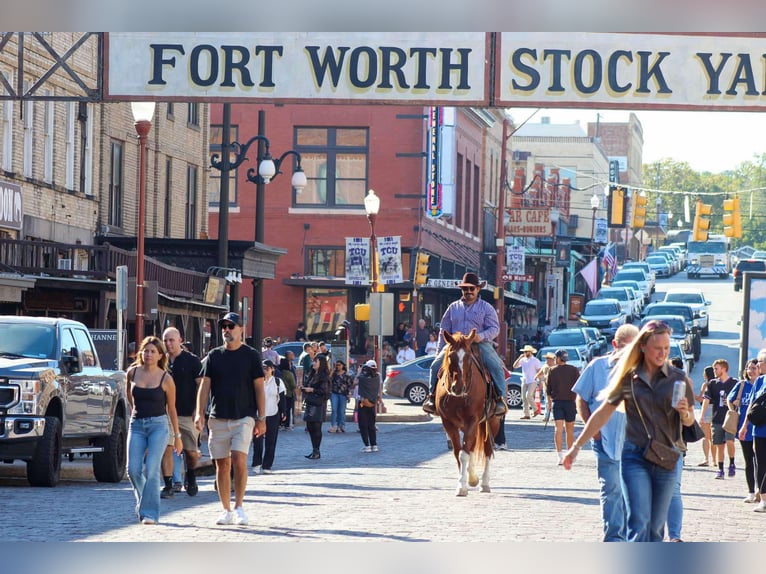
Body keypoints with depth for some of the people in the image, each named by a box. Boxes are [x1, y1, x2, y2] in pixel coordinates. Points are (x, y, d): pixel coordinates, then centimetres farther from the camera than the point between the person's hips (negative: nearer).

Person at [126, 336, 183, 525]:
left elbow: (171, 409, 6)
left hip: (158, 425, -3)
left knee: (151, 469, -14)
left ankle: (150, 513, -11)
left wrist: (177, 436, 9)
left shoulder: (165, 378, -3)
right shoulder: (133, 372, 4)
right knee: (133, 469, -6)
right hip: (136, 425, 3)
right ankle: (142, 500, 22)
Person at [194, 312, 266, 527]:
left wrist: (261, 418, -1)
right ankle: (226, 510, 11)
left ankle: (239, 506, -7)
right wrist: (199, 413, -6)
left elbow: (259, 388, 3)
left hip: (244, 417, -3)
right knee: (222, 464, 3)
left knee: (239, 460, -17)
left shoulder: (251, 355, 3)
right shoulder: (214, 356, 9)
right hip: (218, 418, 3)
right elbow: (205, 386, 7)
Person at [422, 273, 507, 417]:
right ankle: (433, 396, -7)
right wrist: (439, 352, 8)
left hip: (481, 344, -3)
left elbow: (494, 328, 0)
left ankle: (500, 399, -26)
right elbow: (444, 331, 17)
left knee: (495, 366, -28)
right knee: (436, 364, -18)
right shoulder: (453, 307, 17)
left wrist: (482, 336, -21)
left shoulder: (486, 308, 9)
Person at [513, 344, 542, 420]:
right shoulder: (523, 360, 11)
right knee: (524, 397, 2)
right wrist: (519, 358, -4)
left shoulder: (535, 361, -3)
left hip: (532, 382, -6)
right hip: (524, 381, 6)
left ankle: (535, 410, -1)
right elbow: (515, 366, 4)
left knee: (528, 395, -20)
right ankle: (526, 414, 6)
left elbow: (539, 371, -4)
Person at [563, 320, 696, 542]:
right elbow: (603, 413, 10)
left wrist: (684, 412, -15)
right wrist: (576, 446, 11)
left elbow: (689, 421, 10)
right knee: (639, 522, -13)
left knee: (656, 527, 7)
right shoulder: (629, 378, 3)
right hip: (634, 455, -1)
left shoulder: (677, 378, 4)